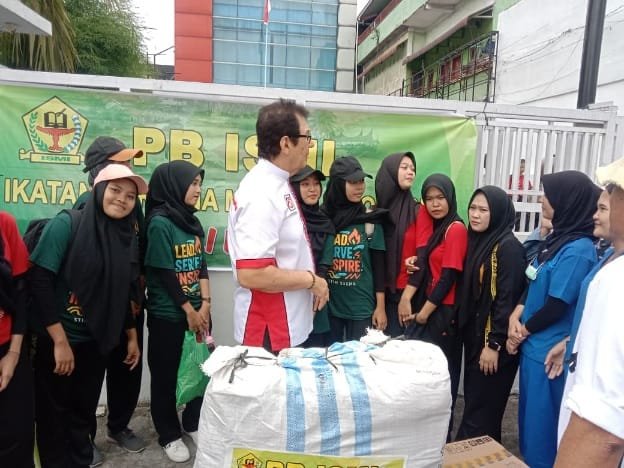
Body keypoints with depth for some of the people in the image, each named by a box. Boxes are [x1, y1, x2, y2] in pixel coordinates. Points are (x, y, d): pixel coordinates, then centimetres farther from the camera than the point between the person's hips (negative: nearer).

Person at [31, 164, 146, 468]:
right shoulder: (66, 224, -13)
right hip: (59, 341, -4)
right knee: (54, 414, 10)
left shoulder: (127, 237, 2)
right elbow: (40, 281, -18)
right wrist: (60, 341, -19)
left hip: (97, 342, 5)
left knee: (84, 410, 17)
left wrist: (132, 337, 14)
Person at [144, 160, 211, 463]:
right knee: (166, 375, 9)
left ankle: (193, 424, 34)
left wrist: (205, 304, -3)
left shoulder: (192, 221, 6)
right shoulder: (159, 223, -15)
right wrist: (189, 311, -9)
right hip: (167, 315, -6)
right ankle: (169, 435, 27)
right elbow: (164, 273, -15)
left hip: (197, 310, 6)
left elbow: (201, 265, 6)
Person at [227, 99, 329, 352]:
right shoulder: (263, 194, -25)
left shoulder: (276, 185, 6)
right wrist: (311, 280, -20)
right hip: (270, 335, -9)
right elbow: (251, 274, -32)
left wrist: (309, 281, 12)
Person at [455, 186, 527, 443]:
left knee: (483, 408, 3)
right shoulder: (478, 241, 8)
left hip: (494, 340, -7)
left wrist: (494, 344, -19)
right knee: (473, 401, 16)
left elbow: (507, 299, -19)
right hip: (474, 334, 8)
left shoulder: (509, 247, -16)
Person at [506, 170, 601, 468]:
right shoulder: (557, 238, 6)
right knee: (530, 418, 22)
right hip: (533, 346, 8)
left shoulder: (578, 250, -21)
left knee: (541, 423, 8)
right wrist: (517, 313, -3)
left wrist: (522, 331, -6)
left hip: (549, 353, -8)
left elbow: (556, 306, -20)